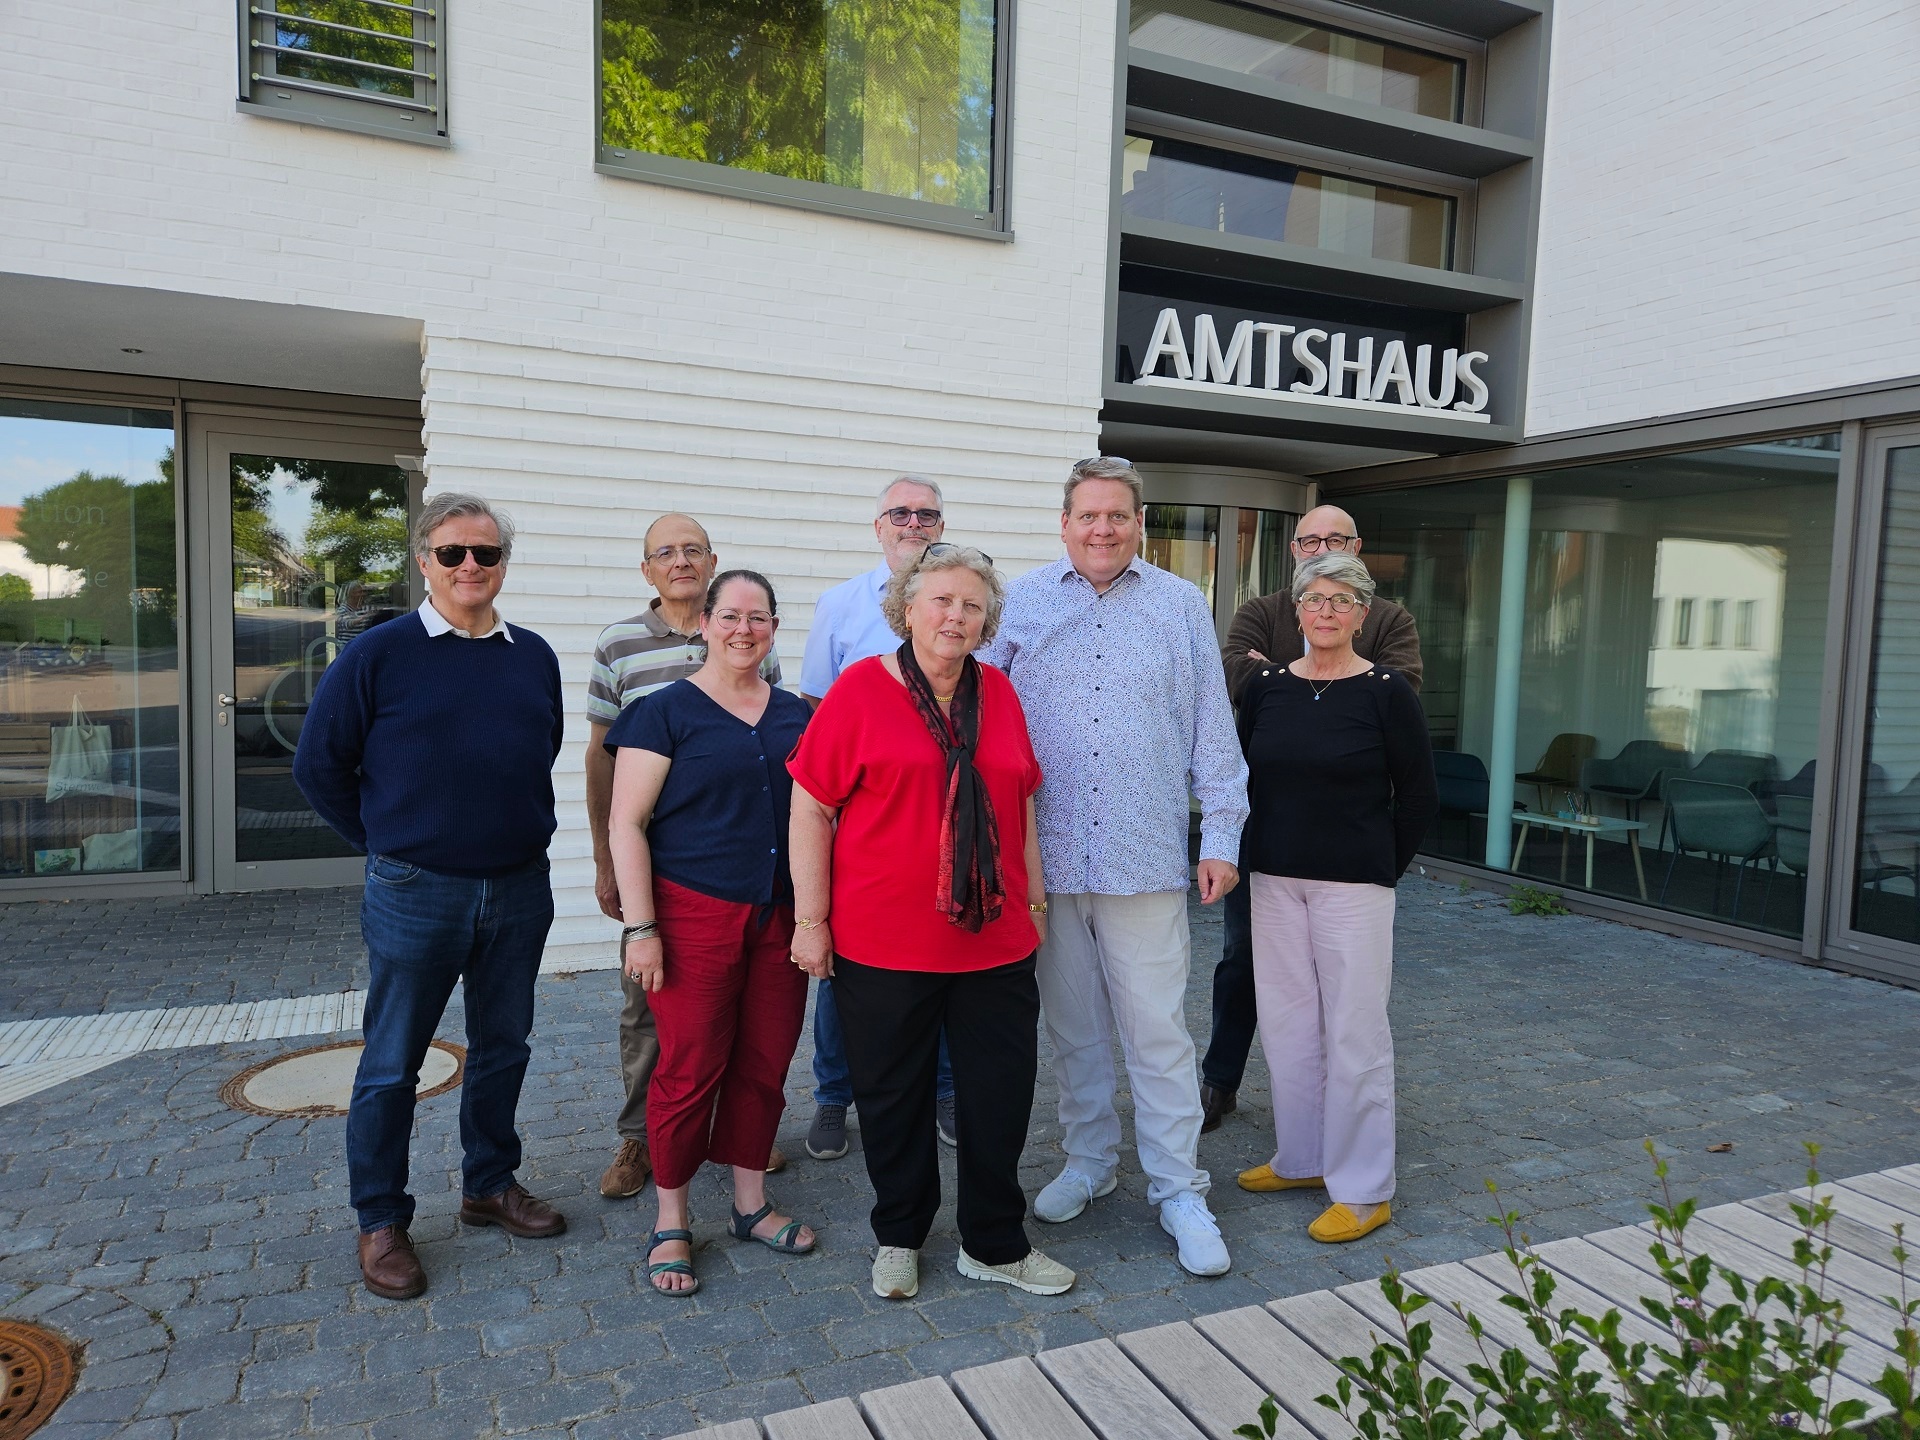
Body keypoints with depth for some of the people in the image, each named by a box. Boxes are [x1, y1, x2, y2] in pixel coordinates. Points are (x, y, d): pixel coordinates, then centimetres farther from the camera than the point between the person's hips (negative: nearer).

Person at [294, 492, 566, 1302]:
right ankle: (381, 1221, 23)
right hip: (416, 894, -4)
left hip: (520, 890, 4)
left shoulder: (534, 657, 4)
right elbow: (319, 764, -2)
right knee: (392, 1063, 7)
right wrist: (384, 842, 0)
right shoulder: (379, 654, -8)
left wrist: (518, 826, 12)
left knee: (504, 1046, 16)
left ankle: (489, 1184, 34)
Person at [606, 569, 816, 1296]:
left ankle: (751, 1203, 29)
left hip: (780, 919, 5)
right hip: (696, 916, -4)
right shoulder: (666, 712, -4)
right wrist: (640, 927, -13)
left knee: (764, 1064, 11)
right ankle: (670, 1223, 19)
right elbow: (627, 824, -7)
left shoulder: (796, 715, 11)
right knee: (690, 1069, 2)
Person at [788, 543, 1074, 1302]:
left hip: (995, 940, 4)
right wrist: (810, 920, -8)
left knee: (1001, 1094, 11)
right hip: (882, 944, -3)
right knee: (893, 1097, 12)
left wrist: (1035, 899, 15)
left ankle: (994, 1244, 30)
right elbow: (810, 809, -6)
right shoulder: (860, 689, -7)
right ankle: (899, 1237, 34)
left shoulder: (998, 692, 7)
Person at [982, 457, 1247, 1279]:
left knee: (1158, 1029, 2)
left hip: (1147, 856, -1)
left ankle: (1178, 1190, 17)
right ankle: (1089, 1163, 32)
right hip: (1046, 855, 1)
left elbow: (1212, 730, 6)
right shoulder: (1020, 603, 5)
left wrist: (1221, 836, 2)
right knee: (1072, 1024, 14)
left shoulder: (1181, 608, 6)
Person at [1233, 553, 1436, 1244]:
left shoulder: (1387, 692, -6)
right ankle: (1301, 1157, 30)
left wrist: (1381, 867, 3)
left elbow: (1419, 796, -1)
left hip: (1353, 884, -4)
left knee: (1354, 1030, 1)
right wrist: (1265, 850, 10)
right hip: (1274, 878, 5)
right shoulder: (1265, 685, 5)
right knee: (1286, 1019, 13)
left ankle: (1363, 1189, 15)